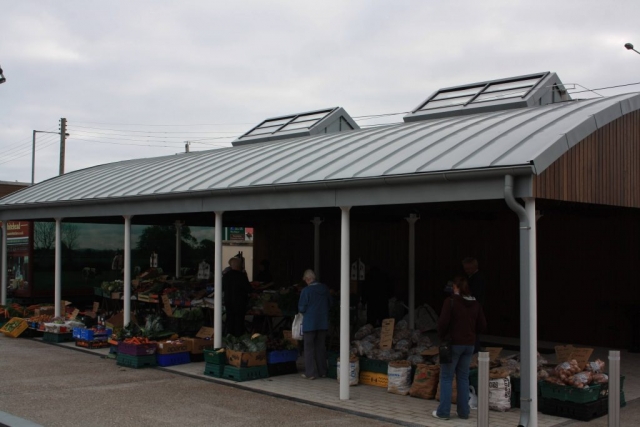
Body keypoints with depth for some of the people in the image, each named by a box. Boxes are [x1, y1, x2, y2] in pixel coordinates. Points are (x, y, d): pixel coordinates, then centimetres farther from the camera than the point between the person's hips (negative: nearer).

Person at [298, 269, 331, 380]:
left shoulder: (306, 291, -15)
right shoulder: (324, 288, 1)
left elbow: (302, 308, -11)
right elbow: (330, 303, 11)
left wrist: (303, 310, 10)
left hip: (310, 323, -5)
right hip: (323, 323, 5)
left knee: (309, 347, 4)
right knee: (321, 347, 14)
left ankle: (311, 373, 4)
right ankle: (322, 371, 18)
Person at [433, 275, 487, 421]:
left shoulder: (451, 301, -12)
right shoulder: (475, 304, 5)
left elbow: (443, 322, -17)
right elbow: (482, 325, 7)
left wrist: (441, 336, -1)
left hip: (453, 343, -5)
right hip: (469, 344, 5)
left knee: (446, 377, 4)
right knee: (463, 377, 13)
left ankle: (443, 411, 6)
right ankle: (463, 412, 14)